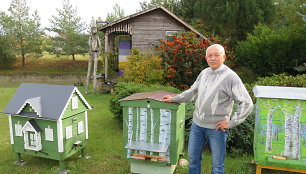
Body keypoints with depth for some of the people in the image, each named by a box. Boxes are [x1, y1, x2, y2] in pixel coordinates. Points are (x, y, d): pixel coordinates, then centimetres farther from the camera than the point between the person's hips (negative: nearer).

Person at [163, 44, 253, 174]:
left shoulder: (231, 77, -14)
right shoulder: (204, 73, 6)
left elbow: (247, 104, -14)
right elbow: (192, 92, 21)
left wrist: (230, 123, -14)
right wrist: (174, 99, 18)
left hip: (216, 127, -5)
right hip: (197, 123, 6)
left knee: (217, 163, 11)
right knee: (193, 157, 17)